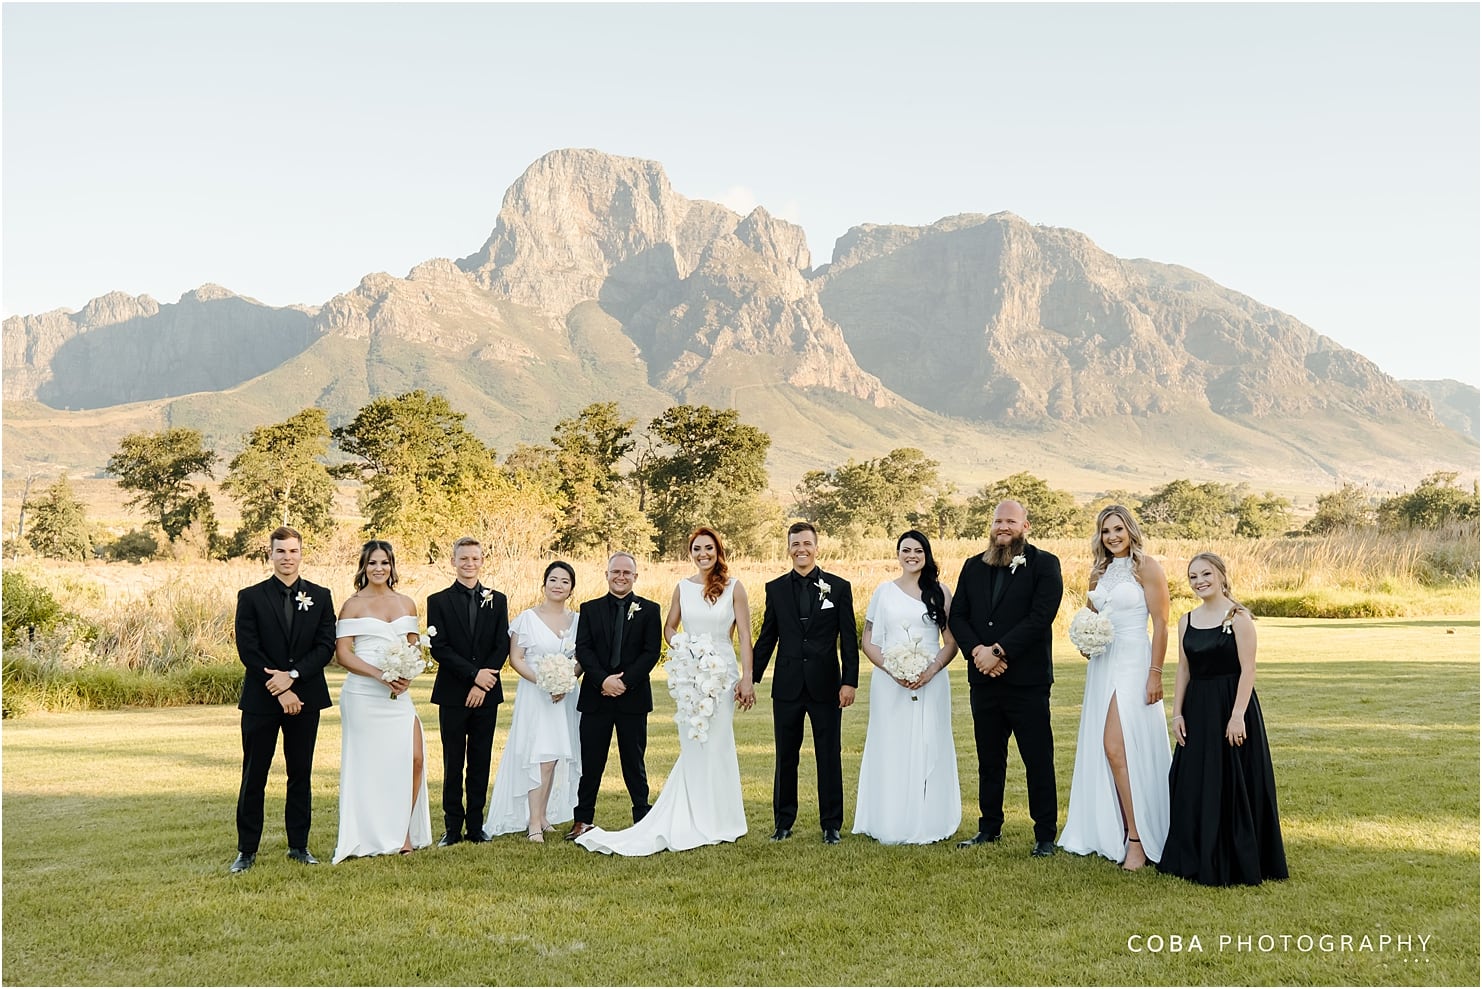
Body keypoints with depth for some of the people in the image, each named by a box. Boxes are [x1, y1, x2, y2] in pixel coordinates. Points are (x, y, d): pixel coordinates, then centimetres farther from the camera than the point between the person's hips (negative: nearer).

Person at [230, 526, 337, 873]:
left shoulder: (320, 596, 6)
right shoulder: (250, 597, 0)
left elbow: (327, 646, -1)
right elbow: (248, 651, -7)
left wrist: (292, 675, -15)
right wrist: (279, 690, -13)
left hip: (305, 697, 2)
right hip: (261, 700, -2)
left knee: (301, 775, 9)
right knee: (254, 777, 3)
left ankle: (299, 845, 18)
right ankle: (247, 850, 12)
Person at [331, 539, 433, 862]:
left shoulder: (407, 604, 12)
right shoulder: (353, 604, 0)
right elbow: (342, 653, -6)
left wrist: (408, 675, -6)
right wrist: (380, 675, -17)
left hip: (398, 693, 4)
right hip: (362, 693, -3)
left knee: (414, 759, -6)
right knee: (366, 764, 2)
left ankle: (402, 831, 9)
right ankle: (360, 837, 14)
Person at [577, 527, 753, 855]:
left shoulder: (733, 587, -1)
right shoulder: (682, 587, 8)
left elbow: (745, 635, -4)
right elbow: (669, 628, 18)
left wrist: (747, 677, -11)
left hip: (722, 671, -2)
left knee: (714, 742, 1)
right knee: (692, 744, 3)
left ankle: (713, 822, 14)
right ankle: (698, 823, 13)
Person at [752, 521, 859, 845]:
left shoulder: (839, 587, 2)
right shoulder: (775, 588, 6)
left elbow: (849, 639, 0)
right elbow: (766, 638, 10)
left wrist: (850, 681, -7)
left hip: (825, 685, -2)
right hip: (787, 685, 2)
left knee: (829, 757, 5)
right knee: (785, 757, 9)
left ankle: (831, 825, 14)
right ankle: (783, 823, 20)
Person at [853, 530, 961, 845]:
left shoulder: (940, 592, 7)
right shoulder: (884, 591, 8)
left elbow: (951, 642, 5)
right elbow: (868, 641, 5)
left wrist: (931, 671, -12)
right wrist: (892, 670, -10)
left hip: (930, 681, 0)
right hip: (889, 683, 0)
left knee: (928, 748, 0)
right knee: (890, 750, 1)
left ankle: (927, 825, 9)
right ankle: (889, 826, 7)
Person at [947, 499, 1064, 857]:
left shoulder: (1044, 564, -3)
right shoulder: (973, 566, 12)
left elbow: (1040, 616, -14)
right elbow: (957, 616, 7)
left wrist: (999, 651, -17)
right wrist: (977, 651, -11)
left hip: (1027, 680, -5)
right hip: (983, 679, 5)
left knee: (1038, 760, 1)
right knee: (989, 758, 14)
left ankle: (1045, 834, 11)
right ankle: (990, 827, 25)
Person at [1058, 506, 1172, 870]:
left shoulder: (1147, 567, -6)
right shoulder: (1100, 571, 14)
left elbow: (1161, 624, -10)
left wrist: (1155, 674, -15)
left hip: (1133, 665, -7)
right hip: (1102, 664, 7)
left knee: (1116, 747, -12)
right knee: (1096, 748, 6)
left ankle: (1138, 840, -5)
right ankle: (1113, 832, 17)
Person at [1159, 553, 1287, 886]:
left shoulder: (1238, 617, -8)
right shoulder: (1186, 621, 10)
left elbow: (1248, 670, -12)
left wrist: (1238, 715, -18)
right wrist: (1177, 713, 6)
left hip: (1230, 707, -6)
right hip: (1197, 710, 6)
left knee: (1233, 784, 0)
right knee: (1192, 785, 9)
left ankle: (1237, 864, 12)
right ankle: (1198, 860, 22)